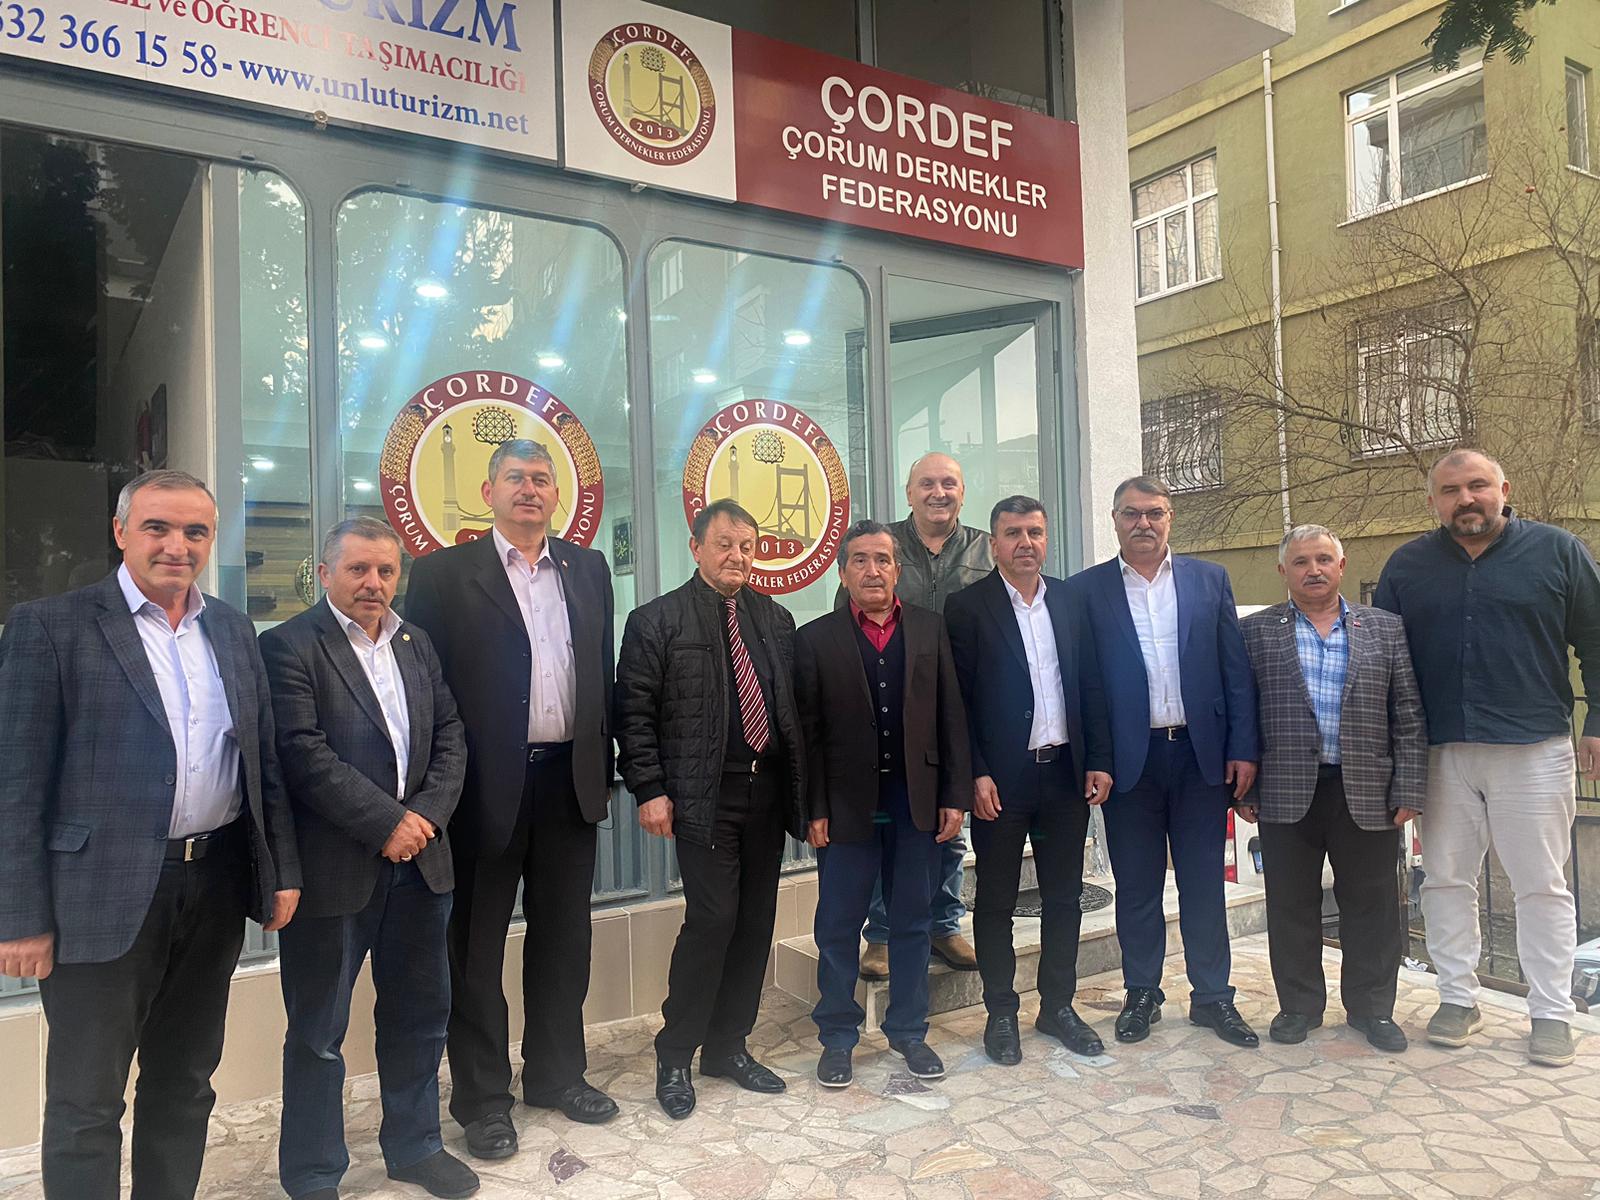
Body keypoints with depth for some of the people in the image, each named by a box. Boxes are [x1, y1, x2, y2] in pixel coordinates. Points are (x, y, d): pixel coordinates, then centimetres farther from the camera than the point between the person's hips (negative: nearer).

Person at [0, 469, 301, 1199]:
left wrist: (283, 869, 8)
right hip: (105, 893, -5)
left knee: (186, 1085, 18)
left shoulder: (233, 629, 9)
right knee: (85, 1104, 9)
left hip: (216, 883, 5)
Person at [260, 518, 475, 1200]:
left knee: (420, 1013, 17)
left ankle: (415, 1145, 36)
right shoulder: (289, 646, -9)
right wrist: (387, 823, -17)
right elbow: (304, 754, -18)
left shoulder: (417, 644, 11)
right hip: (333, 868, -6)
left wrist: (426, 814, -7)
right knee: (318, 1032, 10)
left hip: (418, 859, 6)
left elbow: (450, 735, 8)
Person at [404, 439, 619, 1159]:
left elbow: (604, 675, 11)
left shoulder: (588, 569, 10)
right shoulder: (444, 574, -3)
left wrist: (604, 768, 8)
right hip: (488, 785, -4)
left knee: (563, 937, 16)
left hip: (570, 780, 4)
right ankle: (482, 1097, 25)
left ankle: (557, 1073, 33)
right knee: (478, 946, 9)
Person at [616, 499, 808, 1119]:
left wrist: (800, 788, 7)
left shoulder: (776, 619, 12)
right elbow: (635, 713, -5)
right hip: (704, 796, -5)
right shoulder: (656, 621, -2)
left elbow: (794, 707, 13)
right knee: (713, 918, -8)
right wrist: (650, 791, -11)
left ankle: (728, 1046, 26)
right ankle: (674, 1058, 10)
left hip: (767, 792, 5)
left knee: (756, 922, 9)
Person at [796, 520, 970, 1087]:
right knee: (838, 927, 7)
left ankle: (909, 1032, 29)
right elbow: (807, 731, -3)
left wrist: (955, 795, -1)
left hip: (916, 800, 2)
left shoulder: (930, 628, 5)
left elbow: (951, 715, 4)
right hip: (847, 804, -2)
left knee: (912, 922, 13)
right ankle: (837, 1038, 24)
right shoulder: (816, 638, -1)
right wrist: (814, 809, -7)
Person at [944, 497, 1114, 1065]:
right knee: (996, 900, 8)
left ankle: (1058, 1005, 29)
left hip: (1065, 772, 4)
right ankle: (1001, 1013, 23)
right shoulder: (968, 606, -6)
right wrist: (976, 775, -13)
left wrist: (1099, 761, 2)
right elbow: (957, 699, -9)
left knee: (1064, 895, 13)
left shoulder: (1071, 600, 7)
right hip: (1000, 777, -4)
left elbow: (1092, 685, 8)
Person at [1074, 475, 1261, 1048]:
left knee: (1204, 883, 10)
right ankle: (1141, 994, 24)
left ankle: (1212, 995, 24)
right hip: (1128, 758, -1)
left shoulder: (1210, 580, 7)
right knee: (1136, 885, 9)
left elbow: (1237, 670, 5)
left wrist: (1243, 749, -1)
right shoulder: (1087, 589, 2)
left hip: (1201, 753, 1)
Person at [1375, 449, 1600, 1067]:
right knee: (1445, 880, 9)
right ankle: (1457, 998, 22)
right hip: (1441, 753, 2)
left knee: (1542, 886, 6)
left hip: (1535, 750, -2)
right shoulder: (1407, 565, 6)